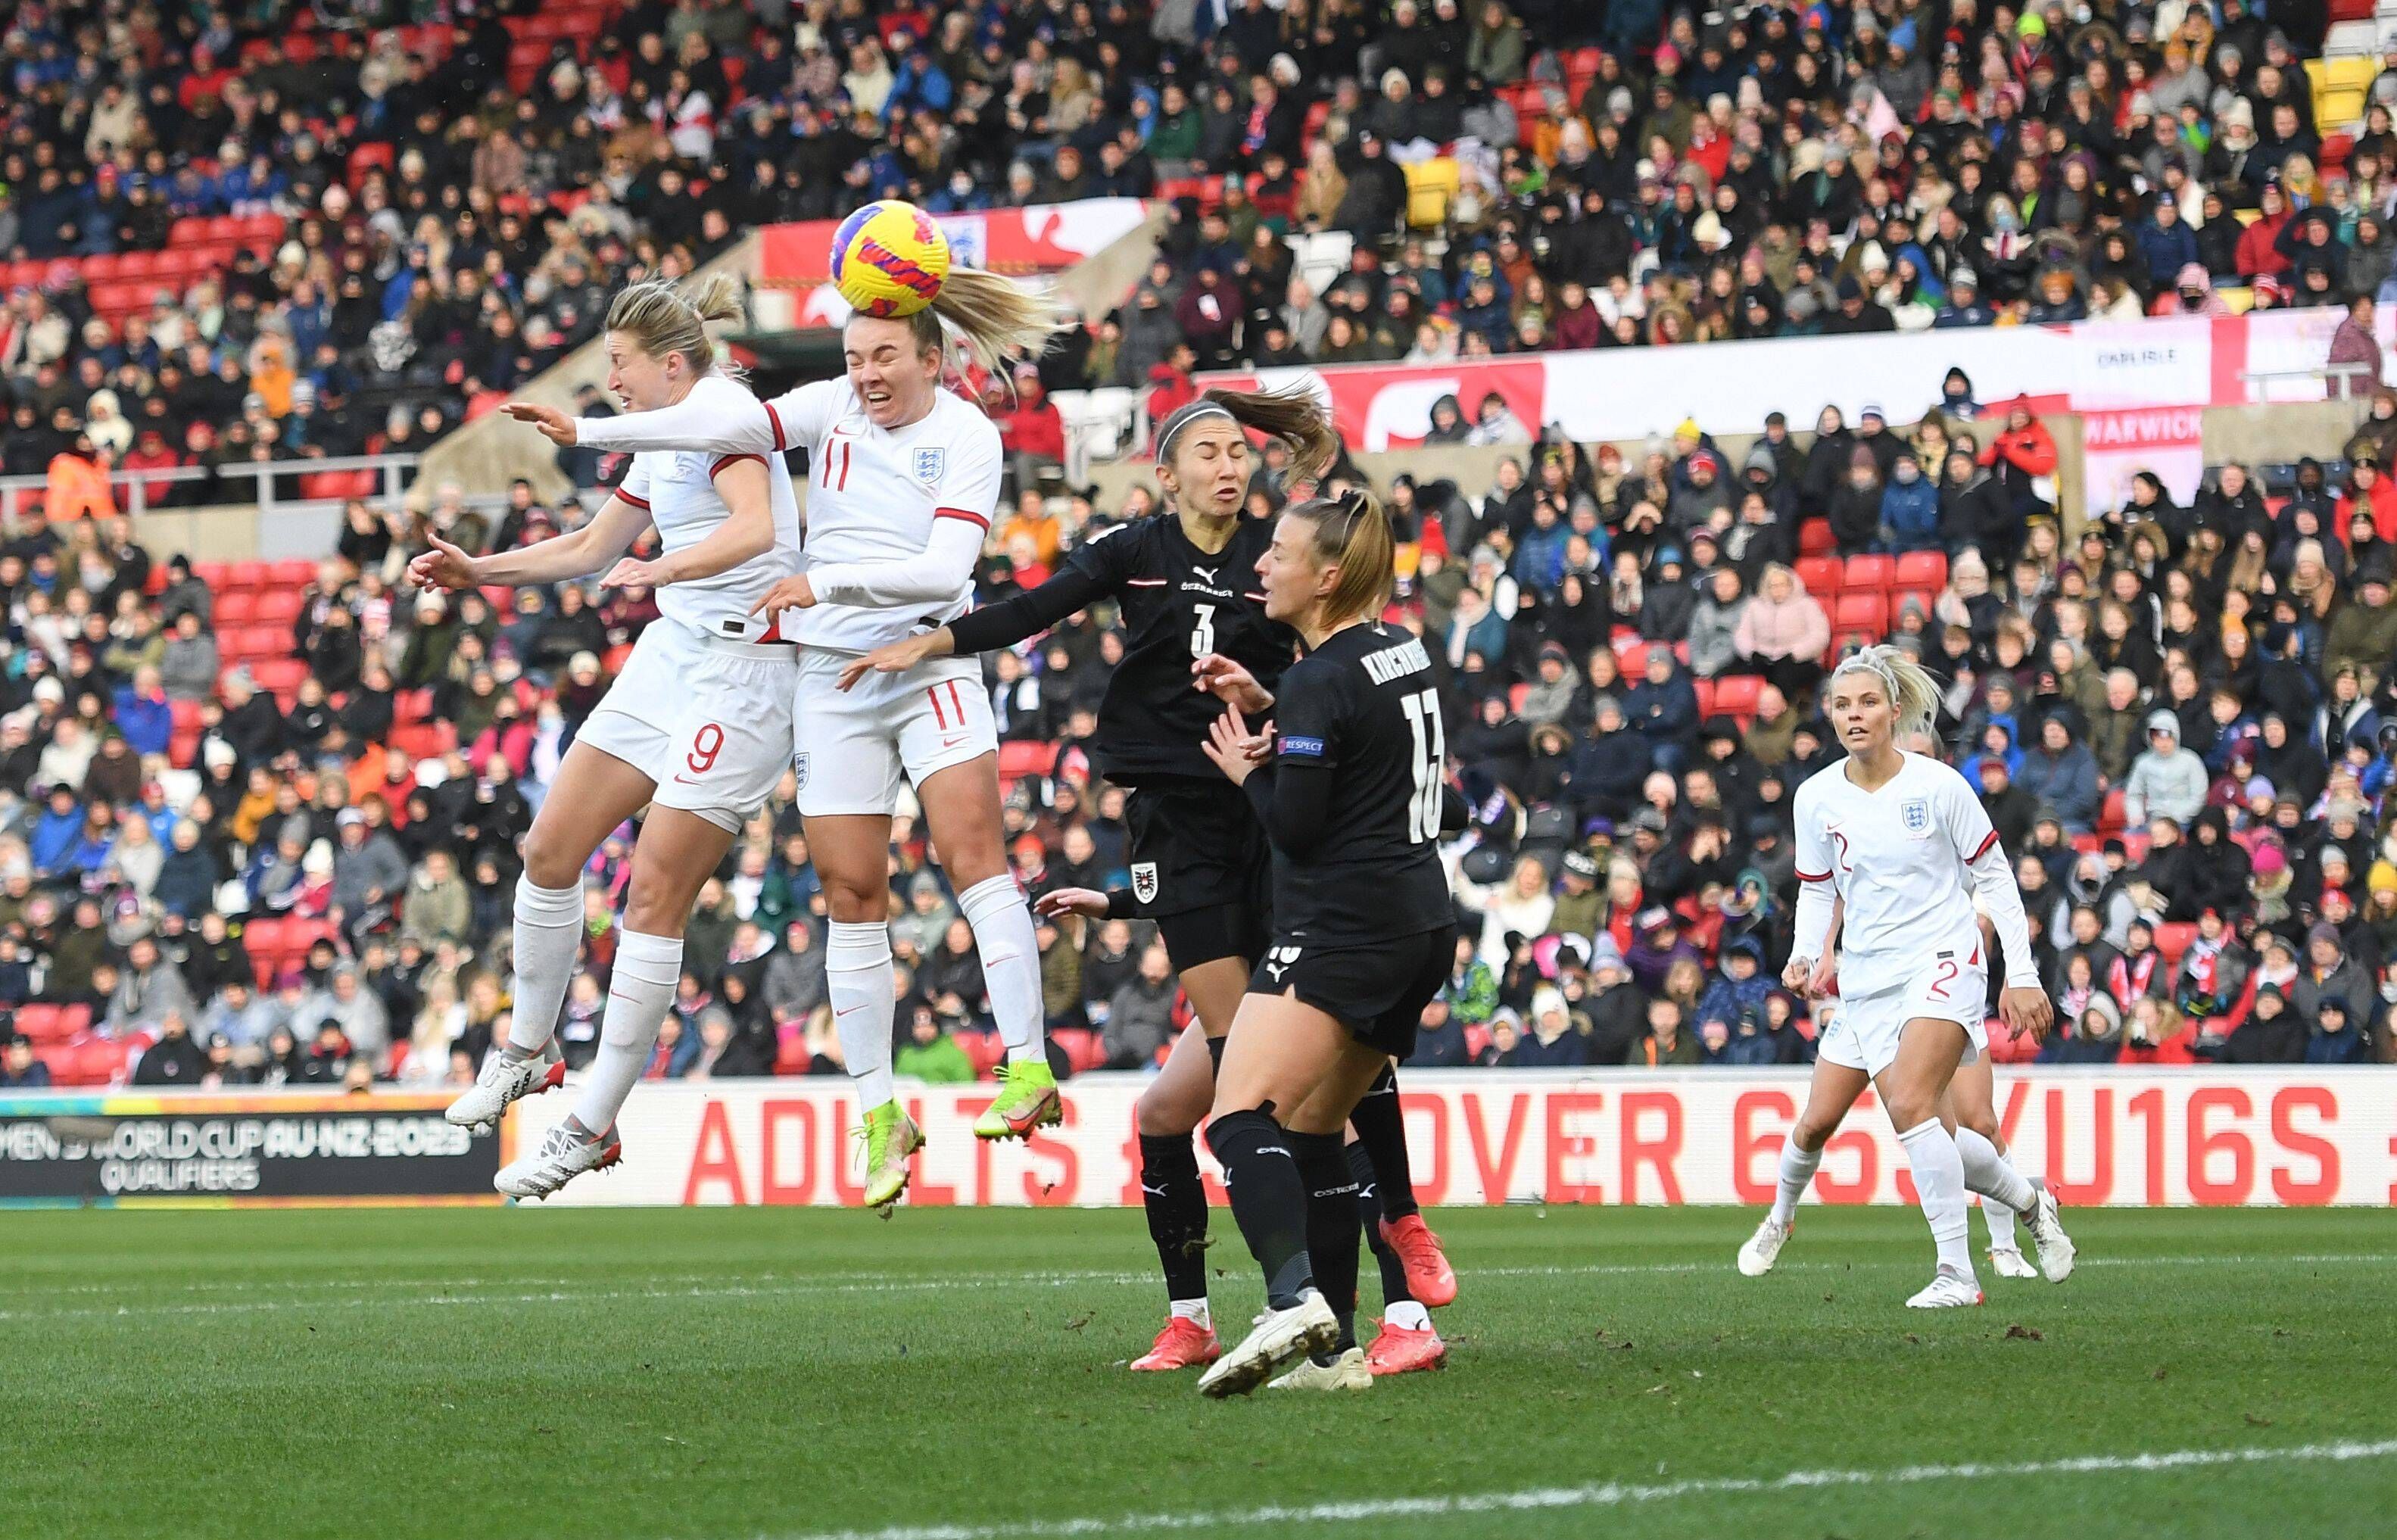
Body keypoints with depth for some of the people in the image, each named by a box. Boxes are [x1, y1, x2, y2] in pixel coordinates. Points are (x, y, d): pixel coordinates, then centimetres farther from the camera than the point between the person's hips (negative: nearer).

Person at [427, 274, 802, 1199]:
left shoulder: (721, 410, -13)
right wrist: (477, 571, 25)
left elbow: (756, 527, -31)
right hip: (671, 656, 10)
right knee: (551, 846, 7)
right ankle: (525, 1052, 26)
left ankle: (593, 1129, -5)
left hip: (743, 667, -9)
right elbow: (592, 548, 32)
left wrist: (660, 570, -43)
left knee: (655, 897, -9)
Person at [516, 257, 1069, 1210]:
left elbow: (943, 570, -18)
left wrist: (827, 581, -25)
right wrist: (586, 432, -15)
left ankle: (1029, 1069, -24)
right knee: (851, 890, 1)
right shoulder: (834, 409, 2)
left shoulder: (967, 438, -8)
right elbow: (727, 426, -7)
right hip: (834, 676, 3)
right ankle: (880, 1115, 8)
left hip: (931, 664, -3)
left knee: (969, 845, -21)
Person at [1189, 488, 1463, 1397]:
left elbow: (1294, 823, -17)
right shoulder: (1405, 653, 14)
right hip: (1422, 924, 10)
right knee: (1311, 1131, 17)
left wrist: (1248, 773, 4)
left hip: (1342, 931, -10)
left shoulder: (1319, 682, -13)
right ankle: (1335, 1349, 14)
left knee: (1242, 1116, -21)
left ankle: (1294, 1297, -42)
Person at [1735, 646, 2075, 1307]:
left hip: (1943, 963, -5)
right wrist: (1807, 955, -4)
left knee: (1909, 1103, -26)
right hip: (1867, 977, 5)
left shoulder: (1938, 785, -8)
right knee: (1817, 1121, 5)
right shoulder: (1817, 797, 2)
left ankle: (1957, 1274, -23)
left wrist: (2023, 975, -5)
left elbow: (1994, 877, -2)